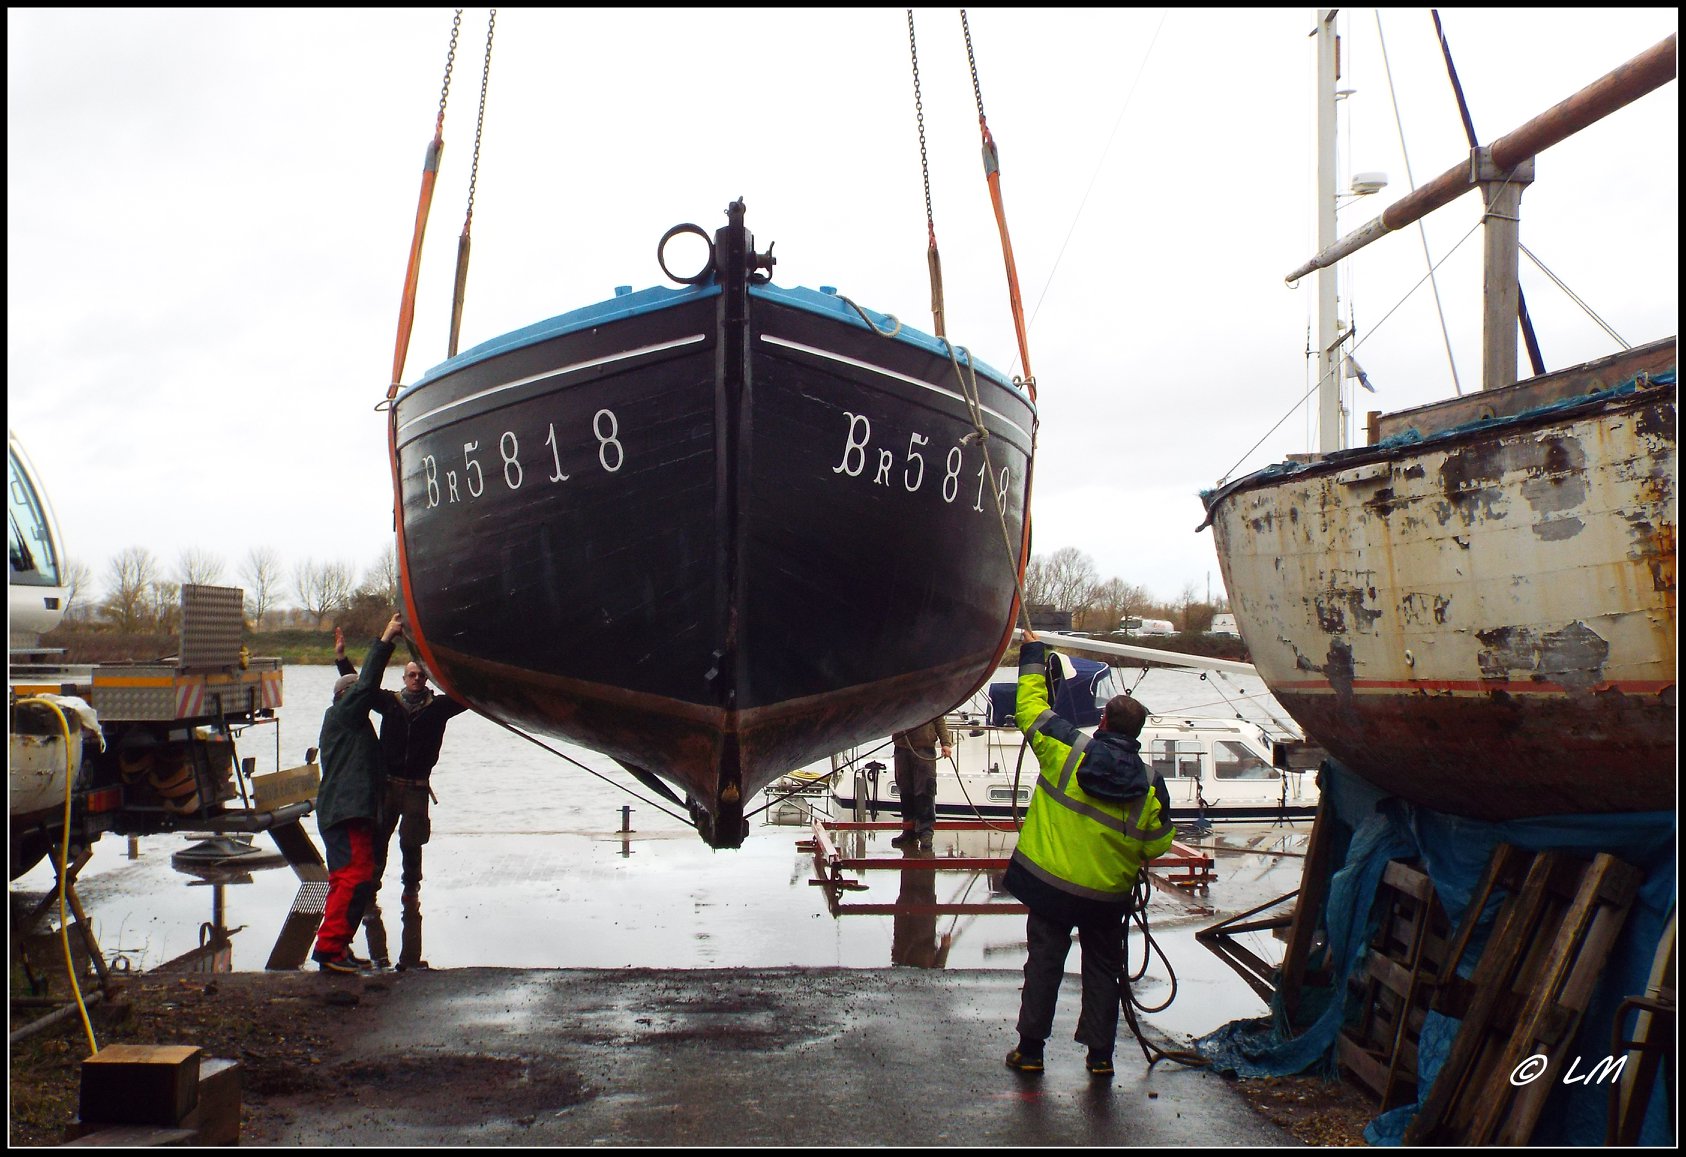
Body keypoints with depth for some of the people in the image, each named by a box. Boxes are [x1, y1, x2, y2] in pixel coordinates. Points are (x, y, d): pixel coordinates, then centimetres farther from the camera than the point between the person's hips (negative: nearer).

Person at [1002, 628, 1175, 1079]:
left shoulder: (1067, 750, -13)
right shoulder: (1150, 785, -8)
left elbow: (1031, 707, -2)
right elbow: (1158, 844, 0)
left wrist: (1033, 658, 11)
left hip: (1050, 884, -1)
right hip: (1108, 897, 1)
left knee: (1044, 964, 10)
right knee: (1102, 970, 16)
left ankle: (1030, 1049, 18)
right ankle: (1100, 1055, 21)